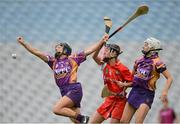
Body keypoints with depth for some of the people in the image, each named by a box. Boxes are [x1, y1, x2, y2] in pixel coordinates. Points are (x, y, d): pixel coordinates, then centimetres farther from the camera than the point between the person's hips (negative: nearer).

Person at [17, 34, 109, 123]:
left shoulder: (73, 58, 5)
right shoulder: (53, 61, 16)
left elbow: (90, 50, 4)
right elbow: (37, 52, 13)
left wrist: (102, 41, -2)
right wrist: (23, 43, 6)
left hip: (74, 90, -5)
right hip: (64, 92, 5)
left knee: (57, 109, -23)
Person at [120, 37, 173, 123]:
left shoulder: (157, 62, -11)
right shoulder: (140, 60, 9)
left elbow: (169, 78, -13)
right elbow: (132, 75, 21)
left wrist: (165, 92, -25)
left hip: (146, 94, -7)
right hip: (135, 91, 7)